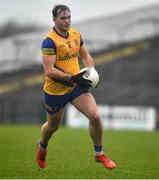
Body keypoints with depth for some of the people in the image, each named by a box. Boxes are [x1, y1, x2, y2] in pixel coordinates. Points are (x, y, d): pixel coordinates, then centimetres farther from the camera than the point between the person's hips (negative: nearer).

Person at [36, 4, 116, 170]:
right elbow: (49, 70, -25)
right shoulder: (49, 41, -20)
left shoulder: (76, 34, 1)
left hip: (76, 87, 4)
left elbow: (85, 56, 15)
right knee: (52, 126, 15)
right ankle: (42, 147, 50)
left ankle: (99, 154, 6)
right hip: (55, 90, -4)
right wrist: (73, 78, -31)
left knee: (95, 116, -13)